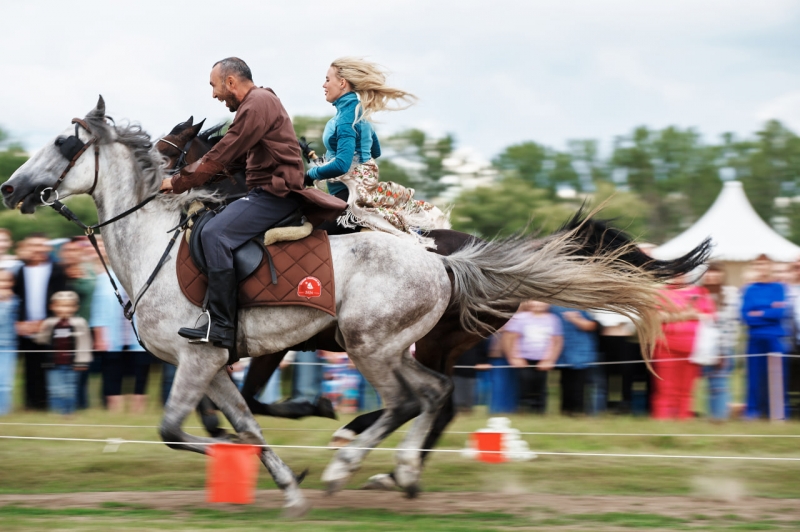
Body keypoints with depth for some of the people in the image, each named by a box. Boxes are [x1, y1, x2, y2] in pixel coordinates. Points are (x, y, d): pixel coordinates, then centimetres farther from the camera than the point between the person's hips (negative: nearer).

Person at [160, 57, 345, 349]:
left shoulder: (258, 103, -13)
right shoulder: (255, 103, 21)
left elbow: (221, 157, -16)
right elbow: (231, 159, 21)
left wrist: (178, 183, -7)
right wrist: (185, 176, 13)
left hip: (275, 193, -11)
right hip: (267, 192, 11)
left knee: (215, 233, -25)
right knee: (207, 223, 18)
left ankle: (221, 326, -27)